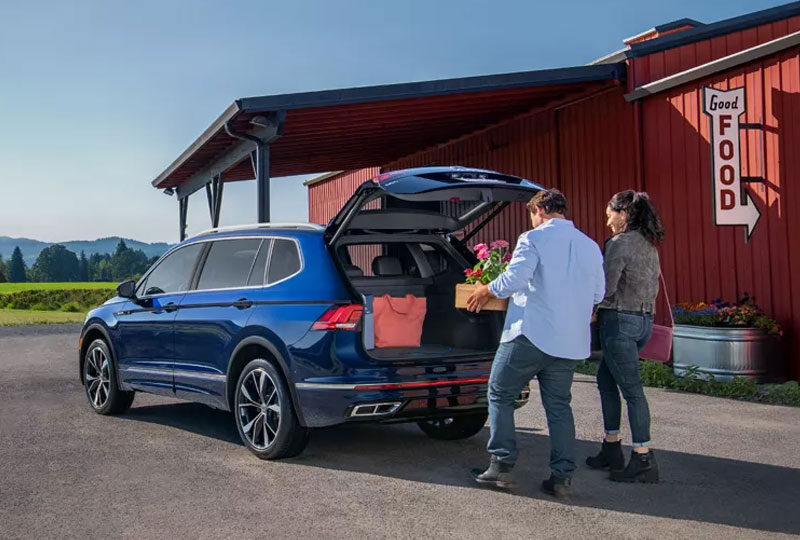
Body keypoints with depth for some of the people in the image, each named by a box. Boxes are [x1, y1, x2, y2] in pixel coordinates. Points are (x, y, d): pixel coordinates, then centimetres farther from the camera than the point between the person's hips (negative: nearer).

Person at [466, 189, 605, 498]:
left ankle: (502, 466, 6)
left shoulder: (534, 238, -7)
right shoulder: (590, 246, 12)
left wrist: (486, 292, -2)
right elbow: (598, 293, 16)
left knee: (500, 395, 8)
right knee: (559, 406, 12)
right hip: (571, 342, 6)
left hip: (531, 334, -6)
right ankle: (563, 476, 9)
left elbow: (514, 278, -19)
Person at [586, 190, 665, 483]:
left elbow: (606, 289, -17)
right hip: (644, 320, 9)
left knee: (631, 388, -5)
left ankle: (643, 460, 0)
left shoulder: (619, 244, -13)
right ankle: (611, 448, 24)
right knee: (606, 380, 18)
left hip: (620, 321, -9)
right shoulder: (649, 244, 14)